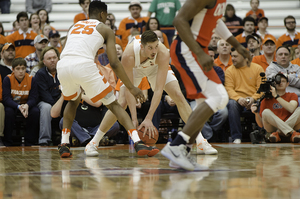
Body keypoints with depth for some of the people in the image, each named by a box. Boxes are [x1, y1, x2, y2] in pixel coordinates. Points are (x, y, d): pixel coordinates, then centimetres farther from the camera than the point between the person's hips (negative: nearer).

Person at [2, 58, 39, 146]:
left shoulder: (31, 80, -9)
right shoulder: (8, 79, -13)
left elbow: (33, 98, -13)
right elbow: (6, 99, -20)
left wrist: (27, 106, -37)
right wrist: (18, 107, -38)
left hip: (27, 106, 2)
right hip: (11, 105, -2)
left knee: (35, 111, -29)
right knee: (8, 111, -35)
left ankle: (29, 143, -17)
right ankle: (7, 143, -22)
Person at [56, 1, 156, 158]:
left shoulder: (74, 26, 33)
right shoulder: (105, 29, 19)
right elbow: (114, 63, 9)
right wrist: (131, 88, 13)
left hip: (63, 66, 4)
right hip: (84, 65, -4)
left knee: (73, 101, 34)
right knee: (113, 105, 8)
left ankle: (64, 145, 24)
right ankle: (138, 143, -7)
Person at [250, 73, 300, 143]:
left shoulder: (292, 96, 14)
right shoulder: (266, 99, 12)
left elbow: (291, 109, -12)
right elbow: (261, 125, 7)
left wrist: (276, 96, -12)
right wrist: (256, 113, -12)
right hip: (273, 128, 0)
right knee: (266, 112, -26)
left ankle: (278, 133, -29)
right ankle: (293, 133, -36)